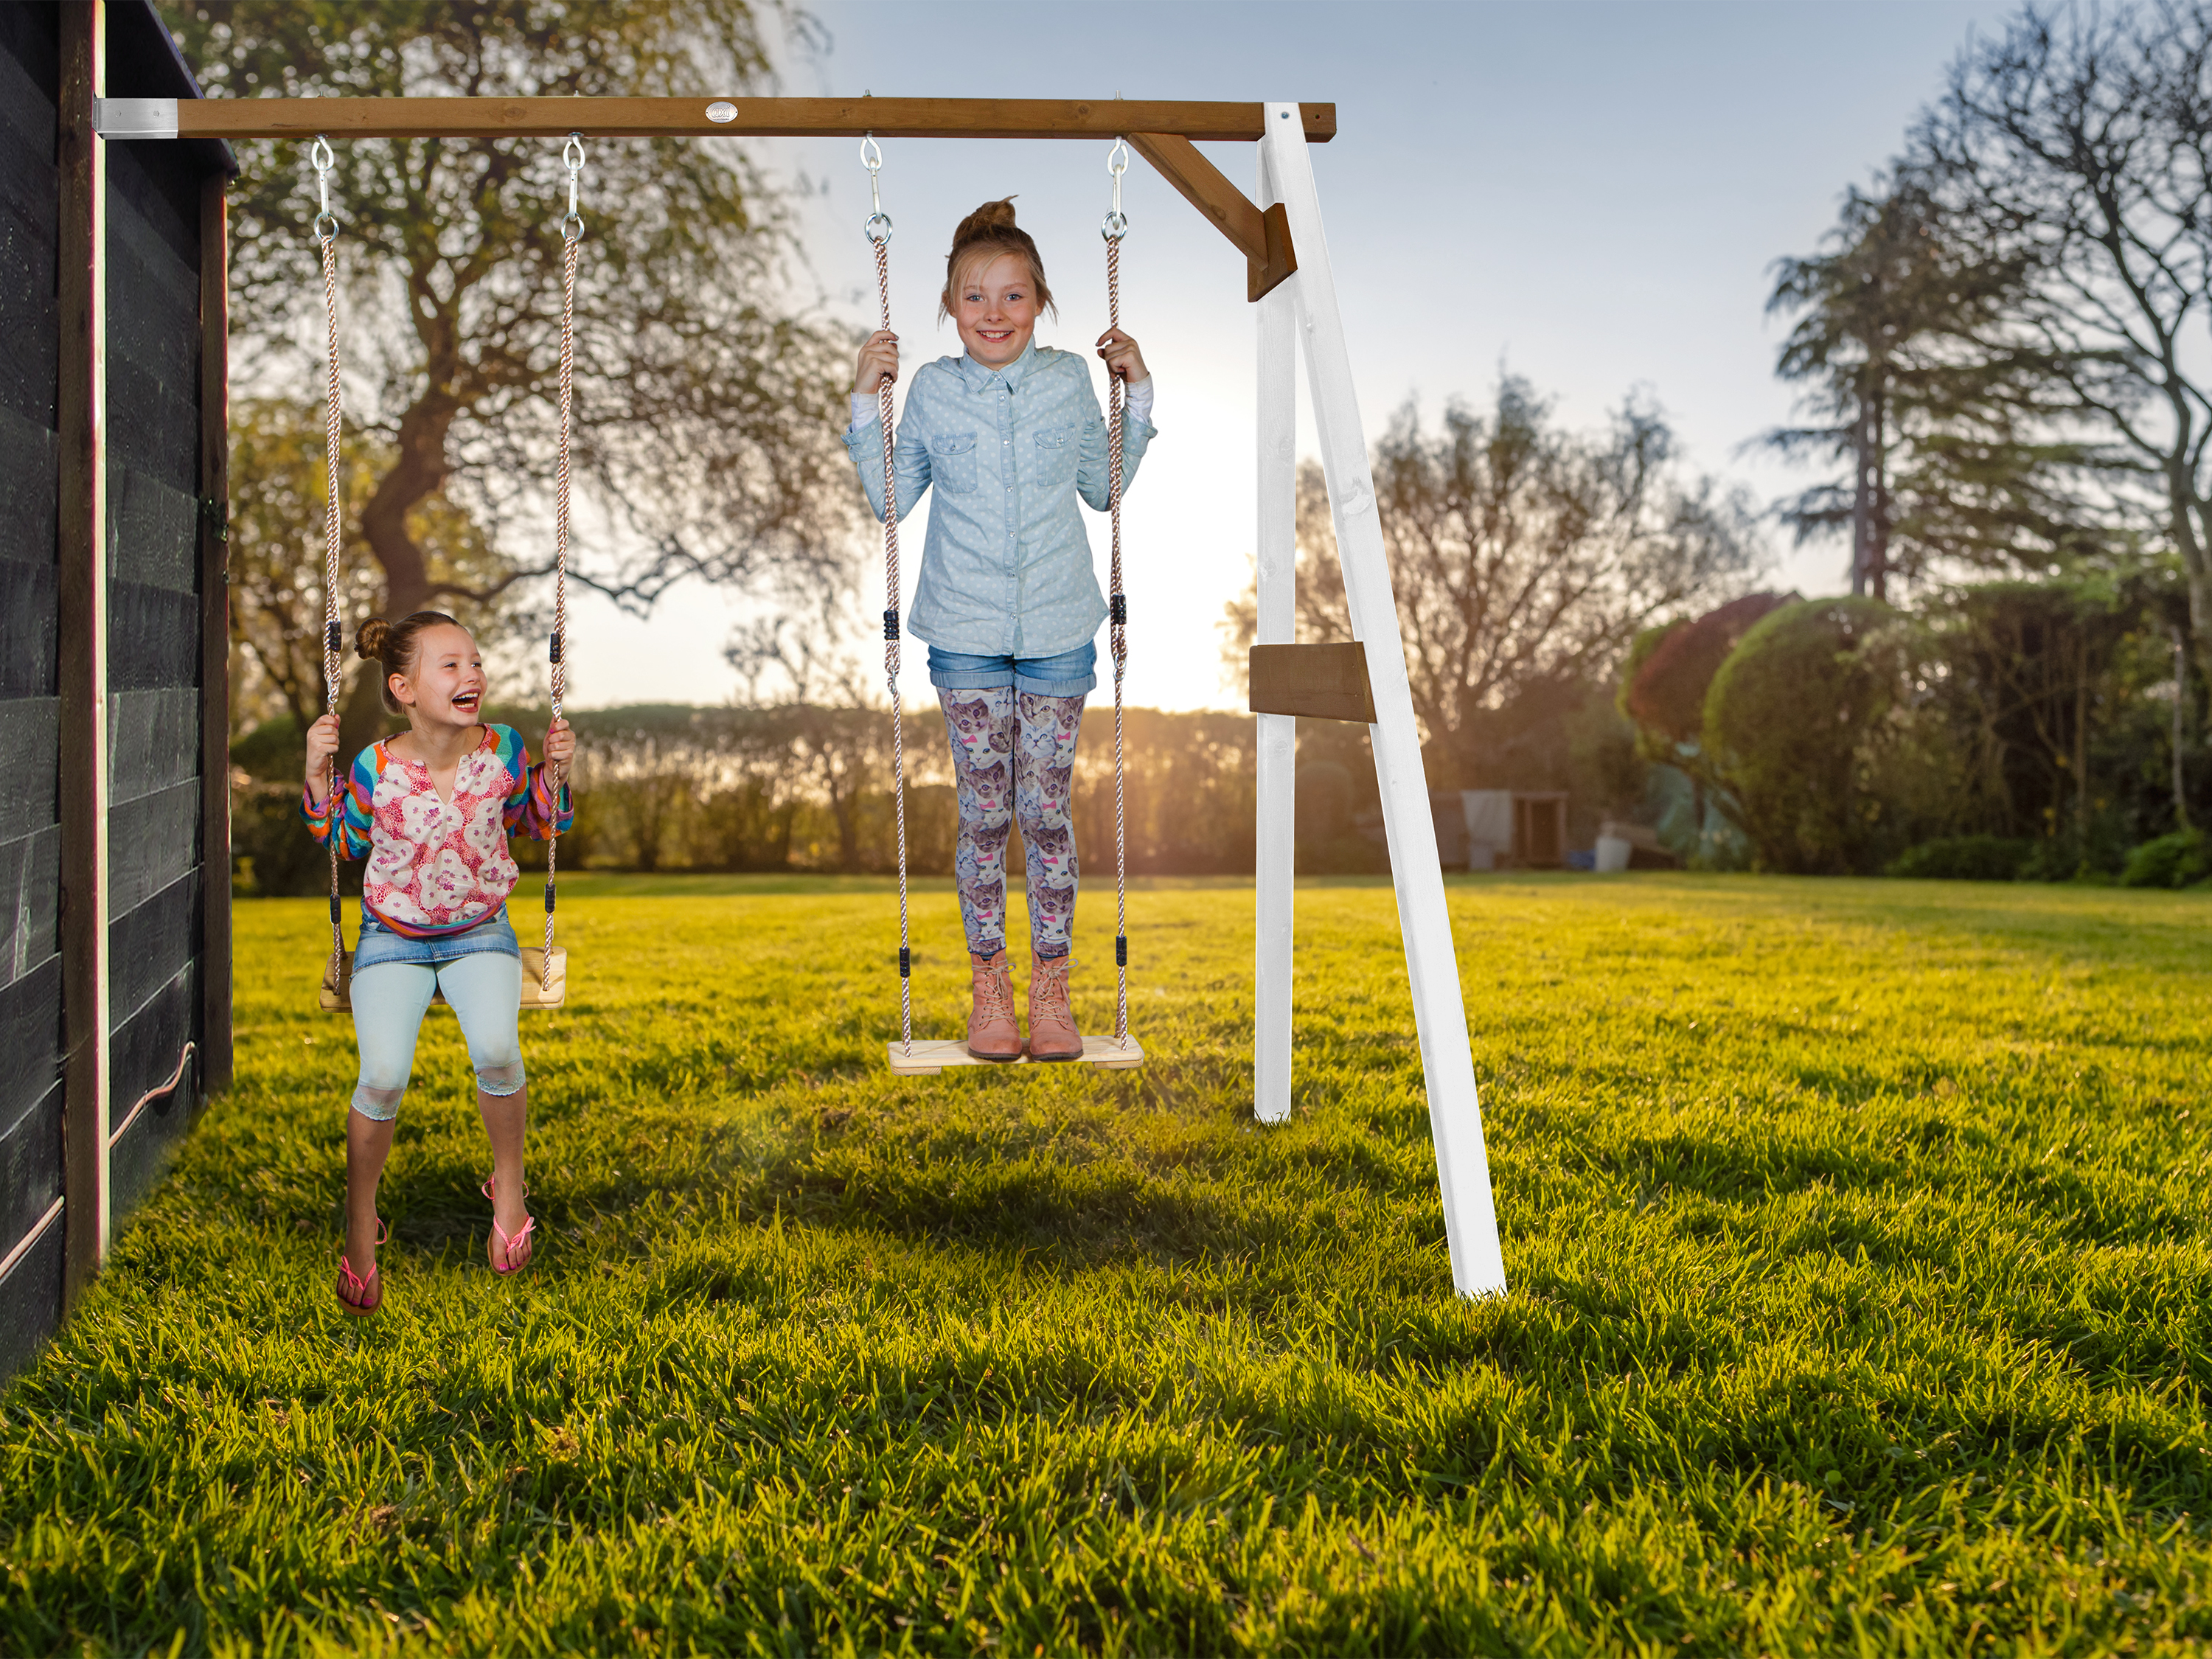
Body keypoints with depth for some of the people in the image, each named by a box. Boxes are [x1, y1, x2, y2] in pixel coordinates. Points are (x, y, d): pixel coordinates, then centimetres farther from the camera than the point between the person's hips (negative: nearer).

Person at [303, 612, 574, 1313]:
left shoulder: (502, 750, -9)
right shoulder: (377, 767, -13)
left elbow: (537, 823, 9)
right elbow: (344, 842, 6)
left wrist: (553, 770, -8)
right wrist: (318, 774, -9)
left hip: (479, 932, 1)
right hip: (393, 936, -1)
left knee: (496, 1052, -27)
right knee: (383, 1079, -20)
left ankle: (508, 1185, 2)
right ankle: (360, 1224, 6)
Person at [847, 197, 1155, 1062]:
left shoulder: (1069, 379, 3)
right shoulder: (932, 388, 1)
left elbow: (1107, 488, 13)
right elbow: (890, 498, 8)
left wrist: (1137, 394, 5)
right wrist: (865, 401, 0)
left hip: (1058, 632, 0)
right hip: (966, 634, 0)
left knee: (1046, 810, 3)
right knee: (983, 812, 4)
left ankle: (1052, 986, 14)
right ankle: (989, 984, 17)